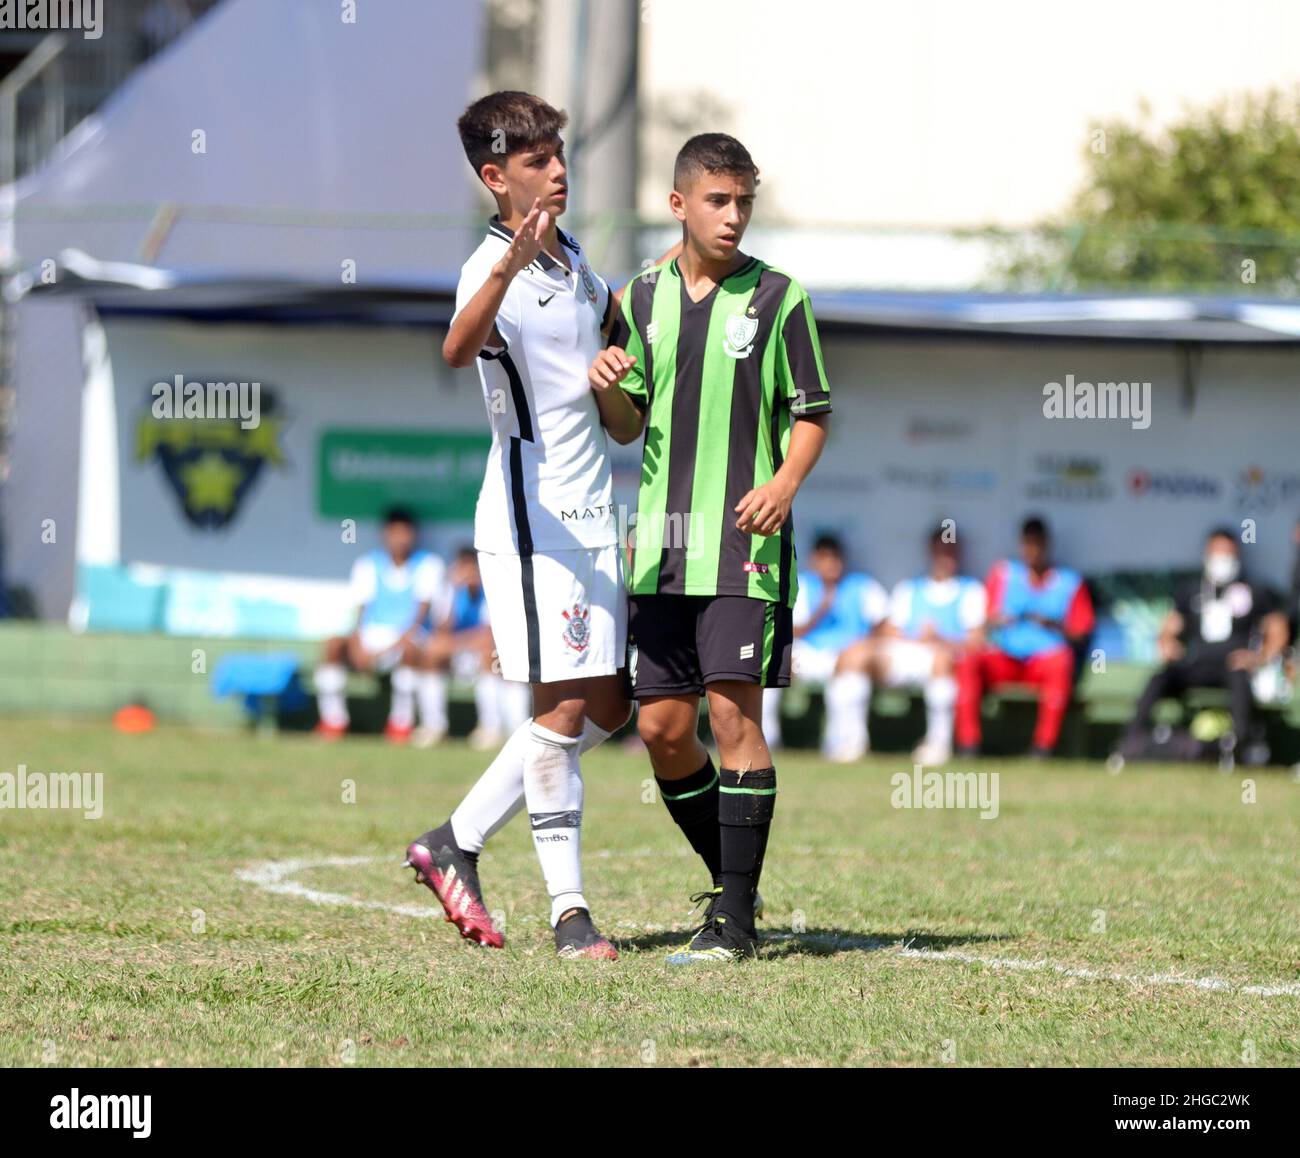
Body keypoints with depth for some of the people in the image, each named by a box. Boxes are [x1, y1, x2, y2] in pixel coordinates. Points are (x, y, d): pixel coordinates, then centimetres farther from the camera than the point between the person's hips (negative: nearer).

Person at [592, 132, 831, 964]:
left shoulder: (778, 298, 0)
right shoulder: (643, 299, 11)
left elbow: (813, 414, 2)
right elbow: (628, 427, 14)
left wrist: (785, 482, -16)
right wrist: (608, 388, -8)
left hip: (745, 538, -5)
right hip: (663, 539, 5)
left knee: (734, 712, -11)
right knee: (662, 724, 3)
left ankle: (735, 923, -8)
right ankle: (733, 884, 22)